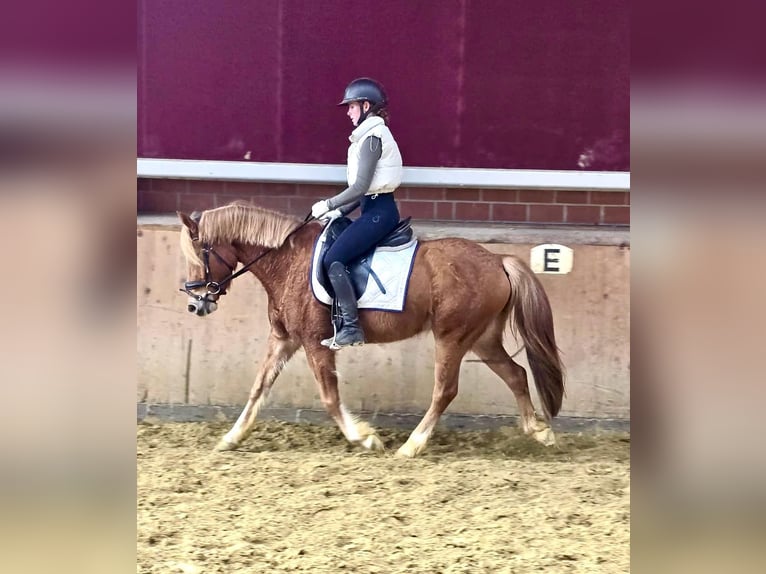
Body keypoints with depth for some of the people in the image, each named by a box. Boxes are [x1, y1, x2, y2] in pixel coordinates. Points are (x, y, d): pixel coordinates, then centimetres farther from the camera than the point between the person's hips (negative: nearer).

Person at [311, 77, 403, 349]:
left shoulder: (371, 137, -14)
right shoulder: (372, 135, 18)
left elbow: (361, 186, -19)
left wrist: (328, 204, -11)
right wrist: (339, 211, 14)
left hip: (378, 212, -11)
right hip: (376, 208, 11)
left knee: (333, 259, -17)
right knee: (336, 256, 13)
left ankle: (351, 327, -19)